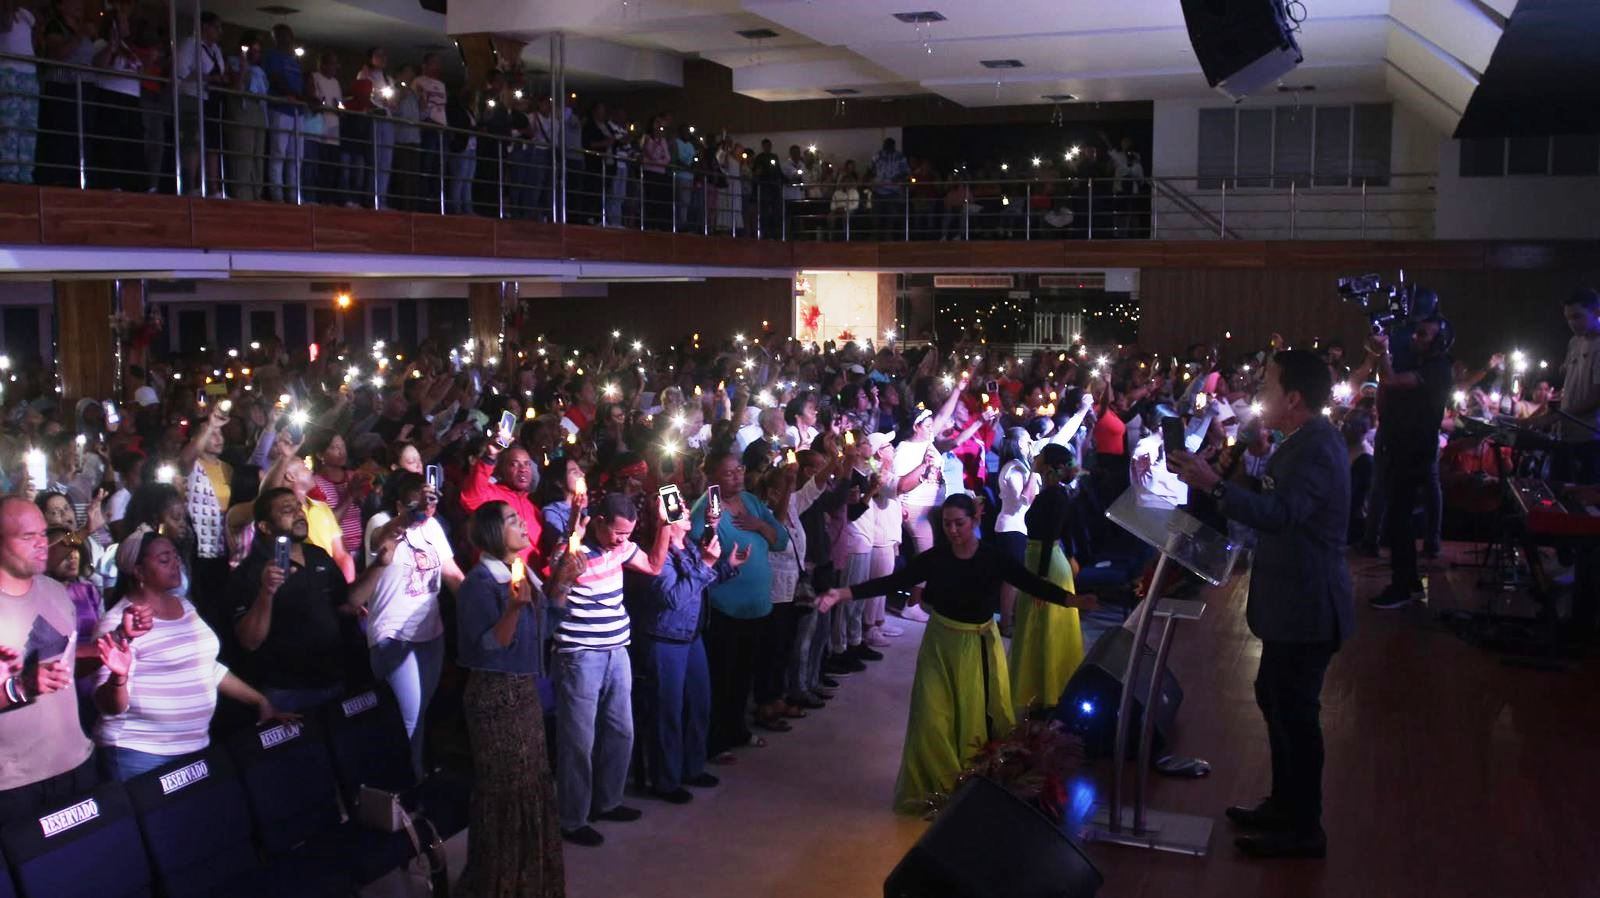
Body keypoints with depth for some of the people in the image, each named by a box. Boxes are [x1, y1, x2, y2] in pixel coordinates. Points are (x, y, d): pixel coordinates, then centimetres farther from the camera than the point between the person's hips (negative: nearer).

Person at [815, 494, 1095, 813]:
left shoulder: (994, 558, -11)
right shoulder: (934, 558, -10)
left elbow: (1033, 584, -15)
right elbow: (891, 582, -13)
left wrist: (1073, 600, -30)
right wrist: (844, 593, -23)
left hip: (980, 646, 0)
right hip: (941, 644, 0)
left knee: (980, 717, 5)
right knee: (933, 718, 1)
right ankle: (935, 787, 16)